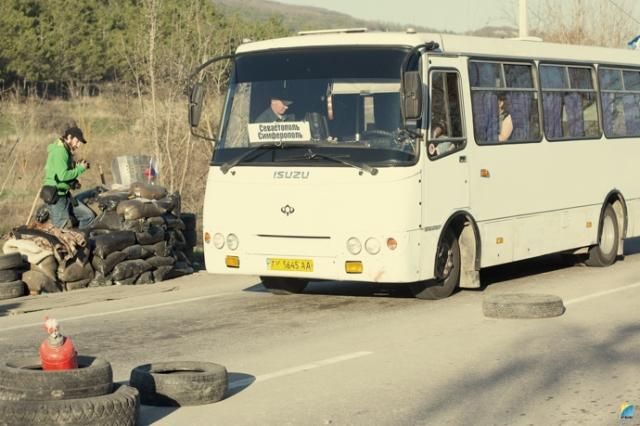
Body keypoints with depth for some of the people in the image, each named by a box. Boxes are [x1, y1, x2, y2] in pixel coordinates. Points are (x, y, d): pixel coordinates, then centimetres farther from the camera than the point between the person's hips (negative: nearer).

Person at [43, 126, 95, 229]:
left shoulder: (67, 151, 15)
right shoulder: (59, 151, -16)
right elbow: (62, 175, -26)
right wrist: (80, 169, -15)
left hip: (65, 194, 10)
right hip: (56, 196, -10)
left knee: (89, 216, 7)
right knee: (63, 227, -7)